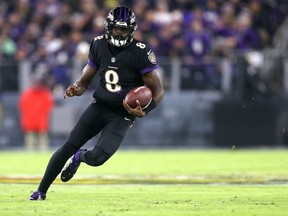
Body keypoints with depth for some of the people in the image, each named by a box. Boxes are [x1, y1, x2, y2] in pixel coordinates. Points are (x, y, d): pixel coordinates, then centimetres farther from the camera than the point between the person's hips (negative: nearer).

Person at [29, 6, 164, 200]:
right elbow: (85, 80, 11)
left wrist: (144, 111, -28)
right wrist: (77, 89, -13)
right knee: (68, 147, -8)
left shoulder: (140, 53, -14)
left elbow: (158, 90, -11)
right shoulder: (99, 45, 1)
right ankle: (41, 191, 6)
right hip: (99, 107, 4)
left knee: (97, 158, -19)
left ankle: (80, 157, 20)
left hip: (122, 116, -4)